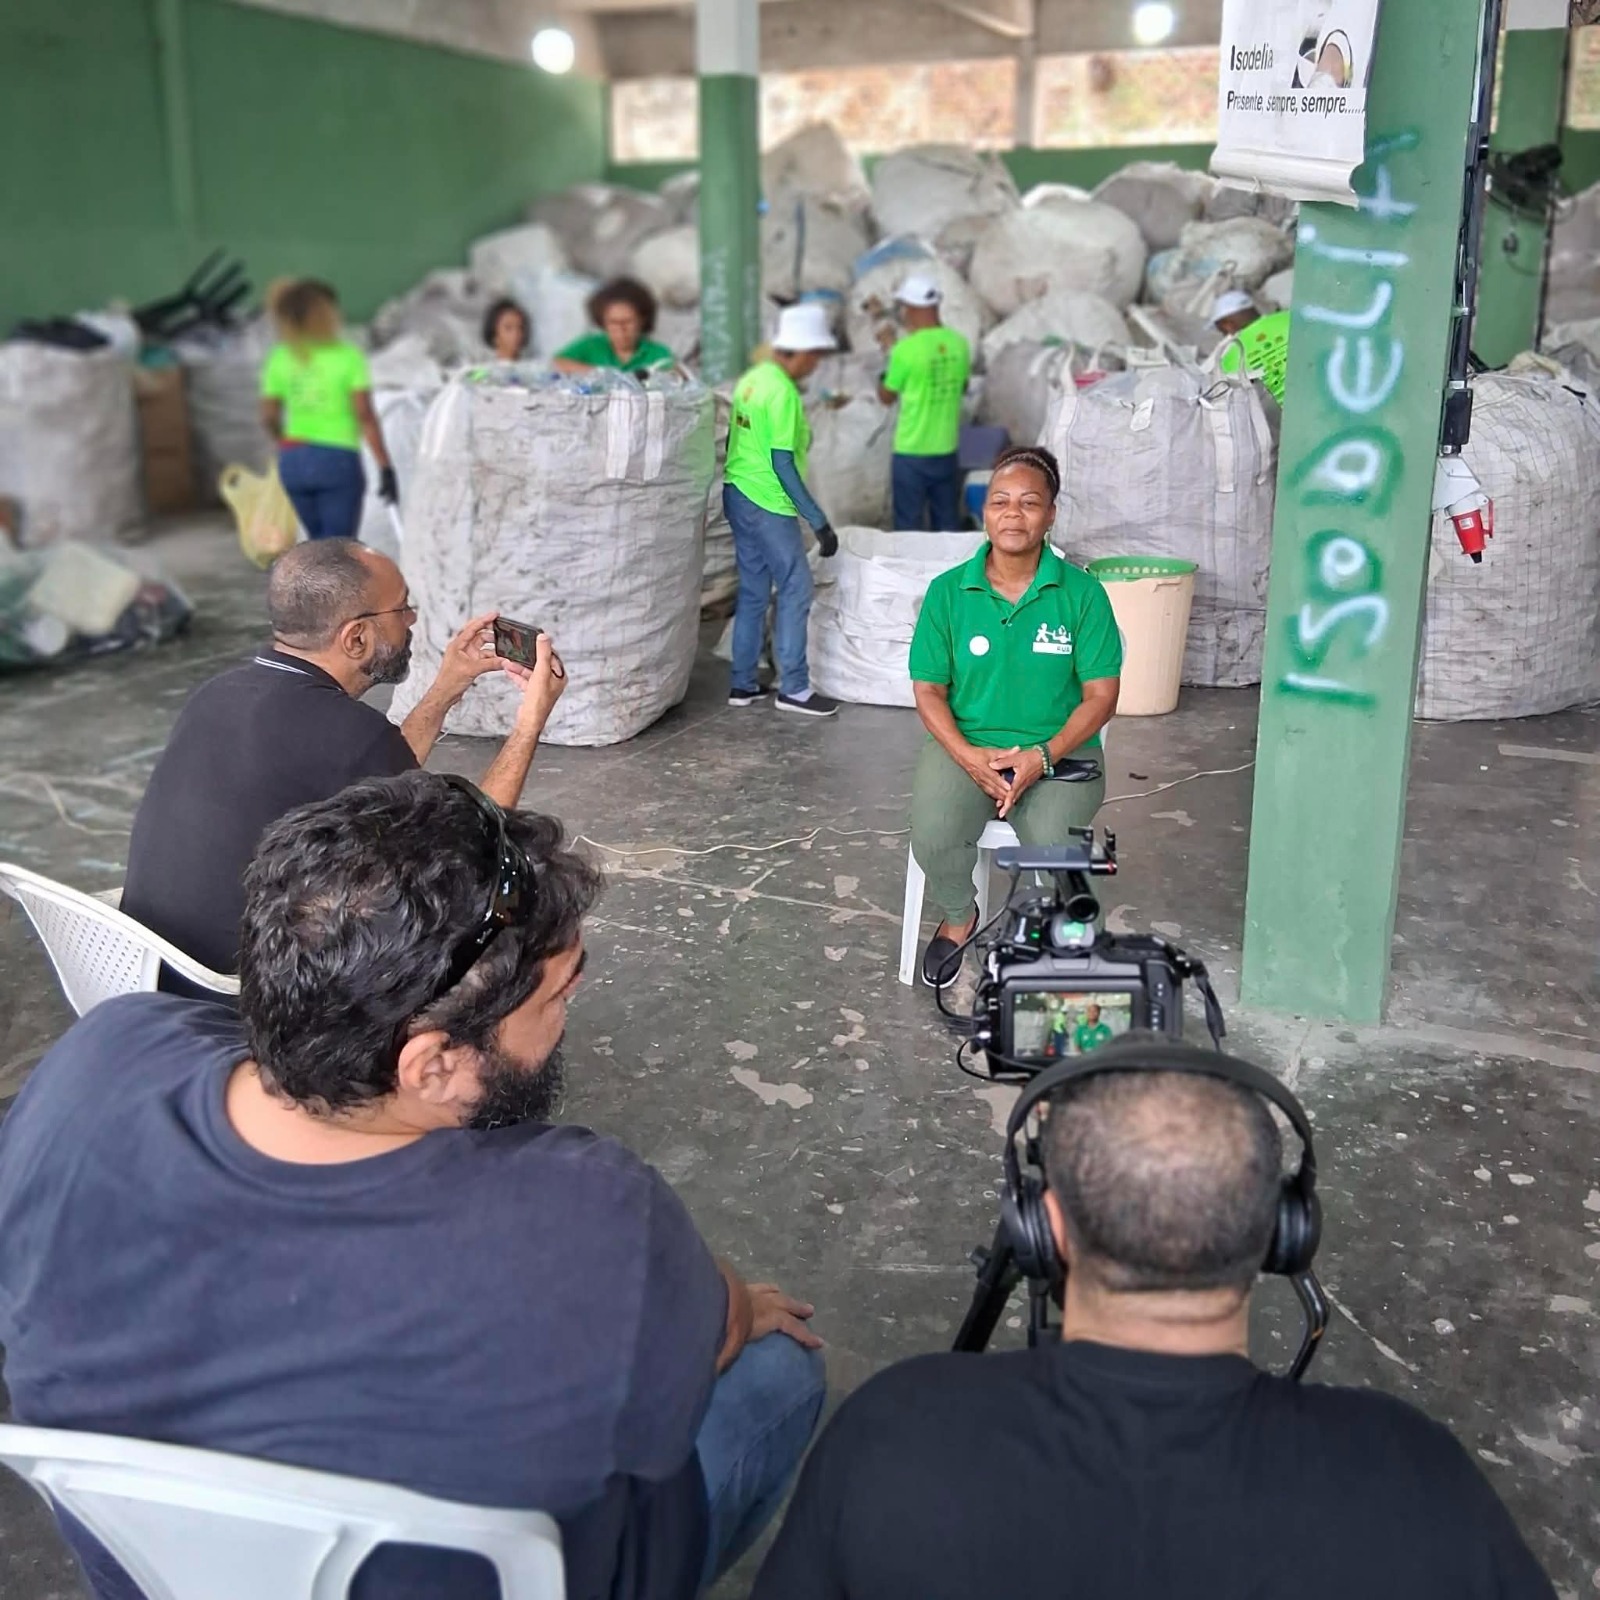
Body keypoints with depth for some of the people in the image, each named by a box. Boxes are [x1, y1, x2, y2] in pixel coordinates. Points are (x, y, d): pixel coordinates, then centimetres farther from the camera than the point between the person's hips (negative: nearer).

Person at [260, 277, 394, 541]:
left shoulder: (280, 359, 3)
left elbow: (269, 416, 5)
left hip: (294, 462, 5)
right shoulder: (348, 357, -9)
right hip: (338, 460, -5)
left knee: (320, 541, 20)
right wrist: (386, 468, -13)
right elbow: (365, 415, -15)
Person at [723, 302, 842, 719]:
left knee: (753, 591, 14)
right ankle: (793, 688, 2)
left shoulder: (751, 379, 9)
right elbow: (783, 464, -21)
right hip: (767, 504, -9)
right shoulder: (783, 392, -18)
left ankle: (743, 683, 18)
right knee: (796, 588, -1)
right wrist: (819, 521, -19)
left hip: (737, 494, 9)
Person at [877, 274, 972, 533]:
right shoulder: (959, 344, -1)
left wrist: (887, 353, 11)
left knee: (909, 527, 4)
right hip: (947, 450, 5)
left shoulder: (906, 349, -16)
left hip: (911, 453, -5)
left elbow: (887, 397, -4)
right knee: (947, 524, 13)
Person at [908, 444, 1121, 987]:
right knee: (932, 839, -27)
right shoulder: (948, 591, 0)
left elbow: (1101, 694, -3)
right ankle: (958, 917, 9)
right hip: (964, 745, 1)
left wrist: (1042, 757, -17)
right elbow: (929, 690, 2)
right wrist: (969, 757, -15)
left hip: (1057, 751, -1)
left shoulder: (1081, 593, -4)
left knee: (1054, 849, -29)